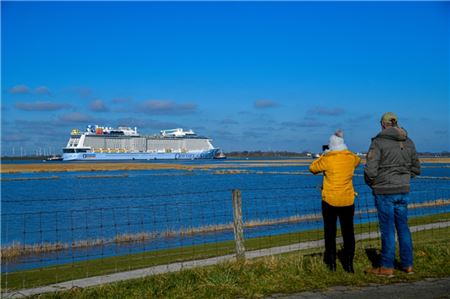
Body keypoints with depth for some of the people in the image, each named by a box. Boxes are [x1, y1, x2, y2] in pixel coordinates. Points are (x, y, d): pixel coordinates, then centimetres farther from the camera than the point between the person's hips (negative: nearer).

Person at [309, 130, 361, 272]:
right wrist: (343, 151, 26)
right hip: (348, 201, 3)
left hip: (330, 201, -3)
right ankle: (349, 264, 11)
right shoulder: (351, 157, 0)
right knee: (348, 233, 9)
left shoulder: (327, 159, -13)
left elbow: (313, 168, 2)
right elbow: (358, 160, 24)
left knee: (330, 233, 8)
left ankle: (331, 264, 12)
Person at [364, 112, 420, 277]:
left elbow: (370, 170, -18)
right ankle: (407, 265, 21)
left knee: (387, 229, 1)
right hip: (403, 191, 5)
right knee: (403, 227, 14)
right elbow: (416, 169, 12)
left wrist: (371, 183, 2)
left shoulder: (378, 142, -12)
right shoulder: (408, 142, 6)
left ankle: (387, 267, 8)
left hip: (385, 191, -5)